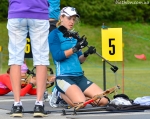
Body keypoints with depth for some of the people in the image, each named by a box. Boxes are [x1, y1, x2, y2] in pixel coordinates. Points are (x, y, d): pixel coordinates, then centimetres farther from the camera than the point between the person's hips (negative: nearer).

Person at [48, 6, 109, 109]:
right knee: (80, 103, -30)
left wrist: (86, 54, -5)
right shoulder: (55, 34, -1)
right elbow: (57, 56, -14)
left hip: (79, 77, 7)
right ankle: (63, 95, 3)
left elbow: (79, 60, 17)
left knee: (104, 101, -8)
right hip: (64, 77, -7)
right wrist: (75, 48, -23)